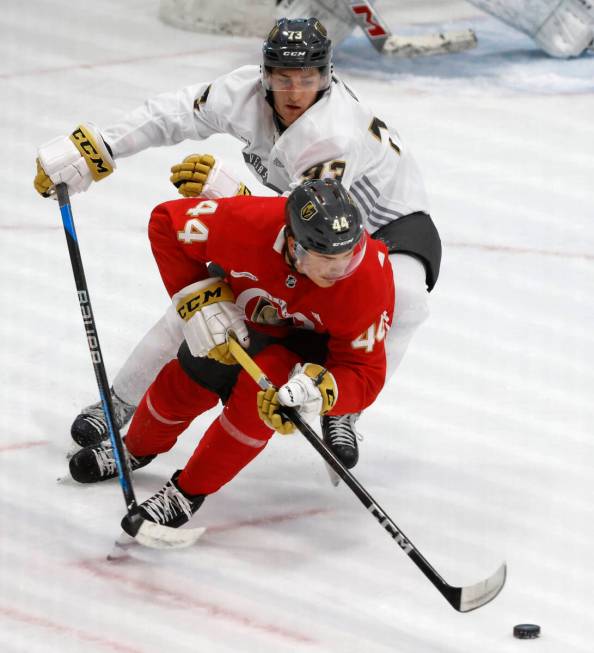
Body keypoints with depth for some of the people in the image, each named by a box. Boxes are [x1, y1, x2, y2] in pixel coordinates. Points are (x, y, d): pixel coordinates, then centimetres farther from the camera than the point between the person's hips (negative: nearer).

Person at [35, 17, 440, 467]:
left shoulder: (336, 133, -39)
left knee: (402, 297, -36)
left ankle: (342, 413, -16)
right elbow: (177, 115, -11)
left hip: (393, 222, -5)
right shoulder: (247, 92, -22)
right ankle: (123, 400, 12)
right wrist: (95, 149, -17)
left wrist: (233, 194, -55)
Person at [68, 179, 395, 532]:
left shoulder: (369, 281, -40)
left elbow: (365, 373, -30)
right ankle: (137, 449, 45)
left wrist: (321, 390, -52)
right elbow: (167, 221, -23)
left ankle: (189, 492, -7)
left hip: (315, 338, -3)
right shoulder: (250, 222, -39)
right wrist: (198, 299, -30)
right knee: (186, 383, 9)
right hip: (249, 313, 3)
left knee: (258, 387, -27)